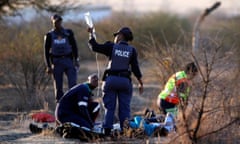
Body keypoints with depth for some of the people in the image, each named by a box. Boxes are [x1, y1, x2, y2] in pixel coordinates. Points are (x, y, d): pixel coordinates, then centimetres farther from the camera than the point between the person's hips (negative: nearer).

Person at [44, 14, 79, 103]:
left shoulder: (68, 33, 9)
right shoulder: (49, 35, 6)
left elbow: (74, 46, 10)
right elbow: (46, 51, 7)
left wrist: (76, 60, -2)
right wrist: (48, 66, 0)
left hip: (68, 60, 0)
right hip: (57, 61, 0)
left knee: (73, 84, -12)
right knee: (58, 86, 1)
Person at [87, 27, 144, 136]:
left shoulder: (111, 47, -2)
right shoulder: (131, 50, 3)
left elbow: (95, 47, -3)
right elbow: (135, 68, 0)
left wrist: (91, 34, 11)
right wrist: (140, 83, 7)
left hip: (111, 79, -1)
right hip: (125, 81, 1)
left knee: (109, 107, 3)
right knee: (124, 108, 6)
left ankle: (107, 130, -4)